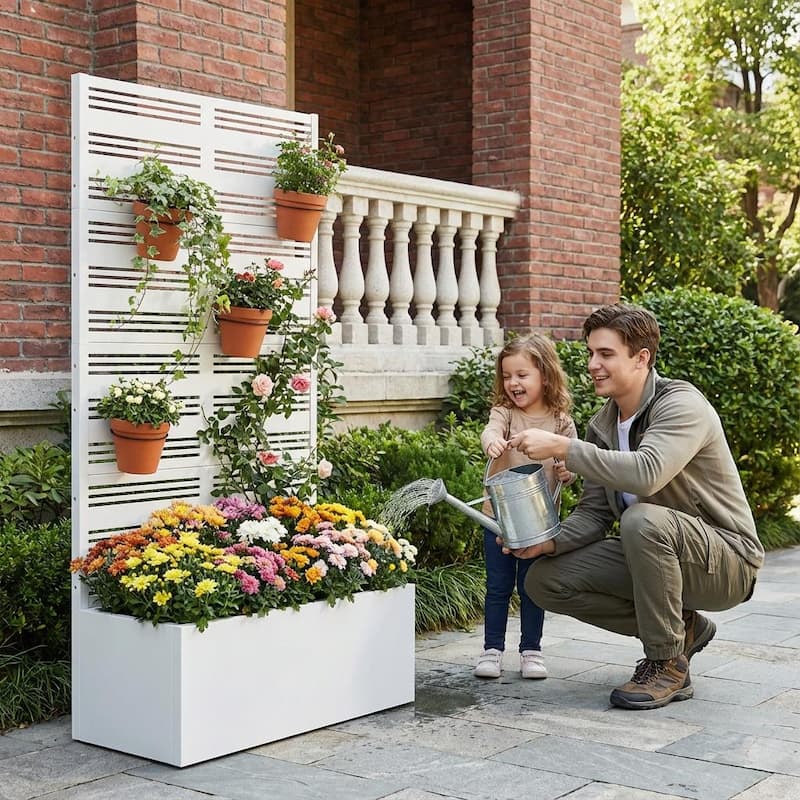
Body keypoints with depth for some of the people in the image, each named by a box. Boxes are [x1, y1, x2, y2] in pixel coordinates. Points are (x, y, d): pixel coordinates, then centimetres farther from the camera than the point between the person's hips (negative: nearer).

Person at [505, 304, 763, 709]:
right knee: (545, 579, -7)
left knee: (643, 519, -37)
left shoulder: (682, 405, -19)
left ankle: (668, 666, -18)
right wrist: (551, 541, -17)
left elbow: (646, 473, -39)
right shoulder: (602, 424, 5)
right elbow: (594, 511, 3)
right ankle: (679, 628, 7)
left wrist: (563, 447, -34)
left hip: (724, 560, -8)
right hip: (650, 555, 8)